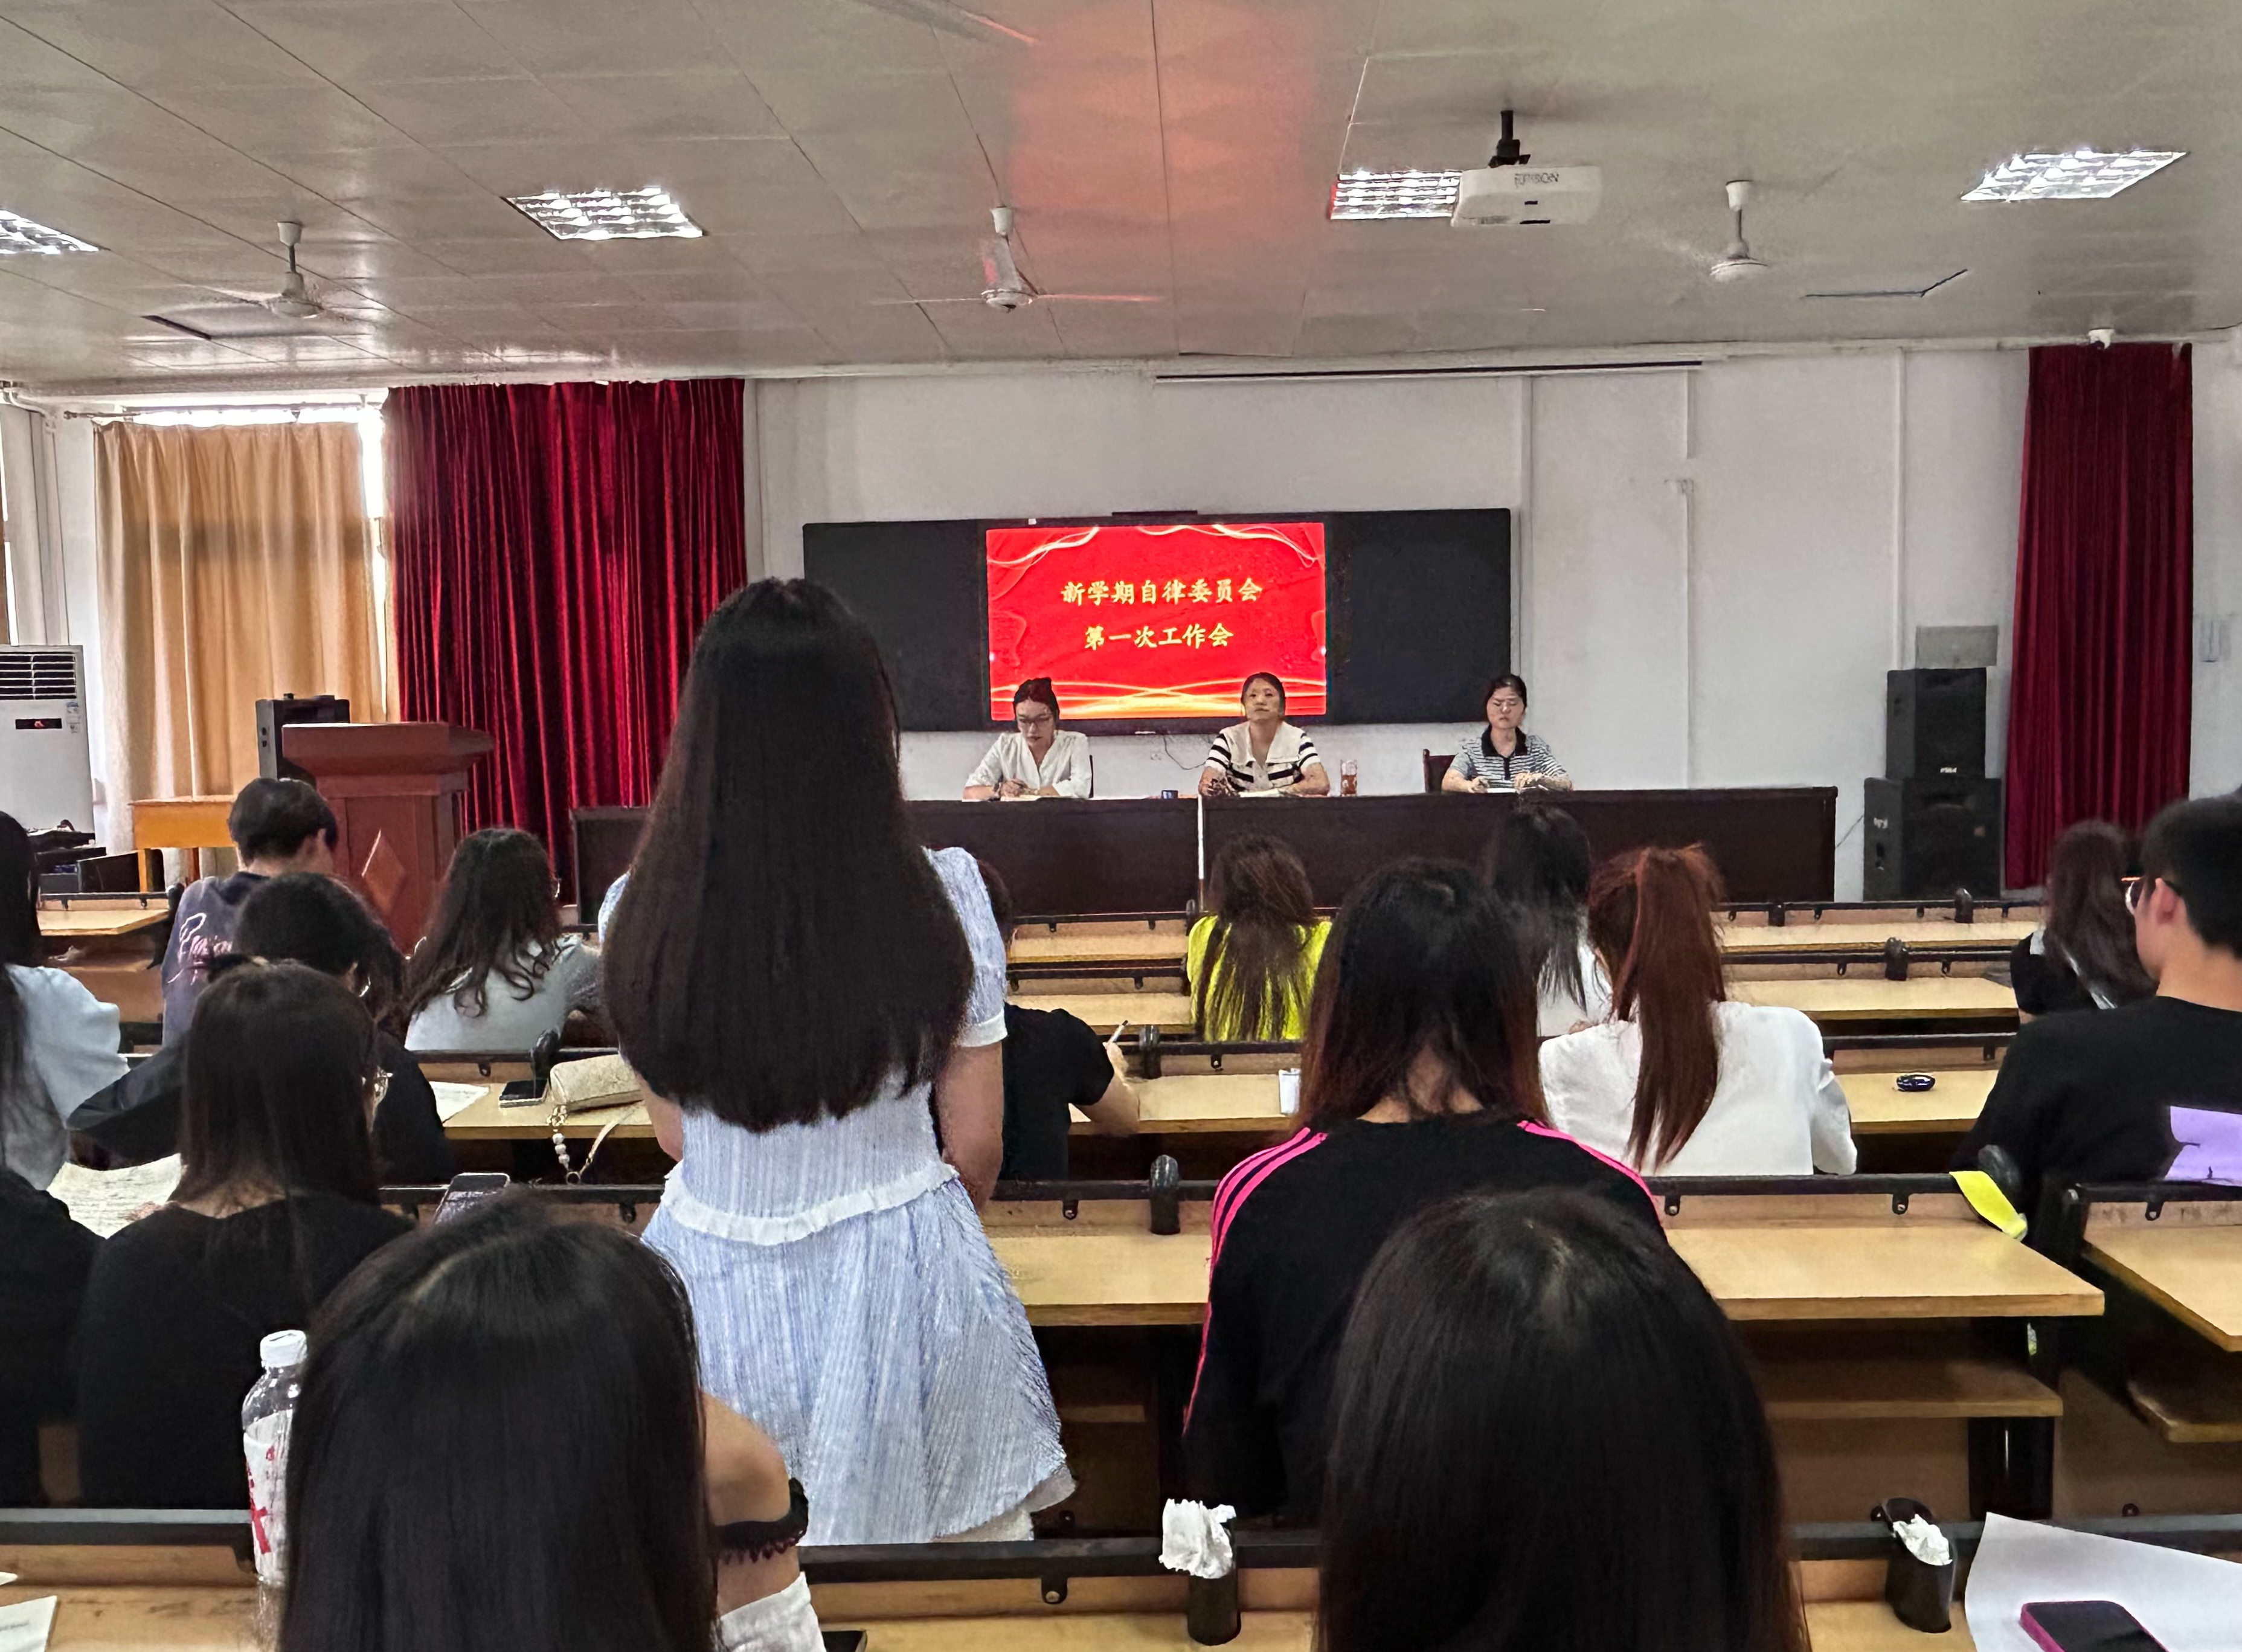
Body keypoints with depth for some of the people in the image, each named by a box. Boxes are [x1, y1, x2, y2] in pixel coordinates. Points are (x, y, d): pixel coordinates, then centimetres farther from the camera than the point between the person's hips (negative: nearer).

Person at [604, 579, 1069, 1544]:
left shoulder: (645, 911, -9)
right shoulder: (941, 895, -14)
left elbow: (676, 1135, 4)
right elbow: (974, 1148, -5)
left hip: (713, 1276, 2)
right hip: (900, 1283, -2)